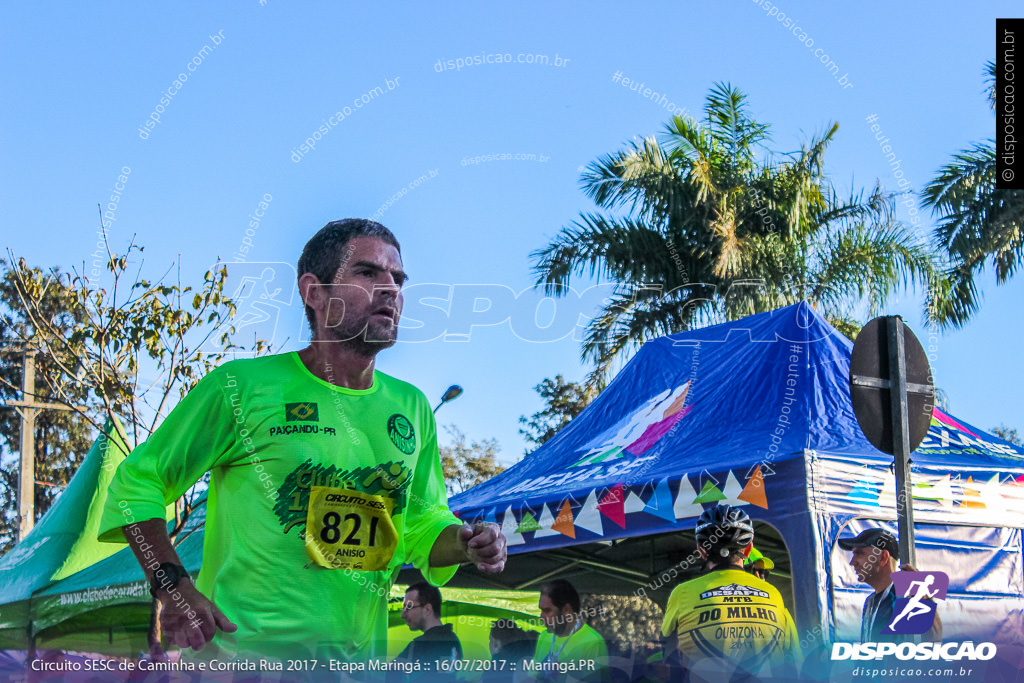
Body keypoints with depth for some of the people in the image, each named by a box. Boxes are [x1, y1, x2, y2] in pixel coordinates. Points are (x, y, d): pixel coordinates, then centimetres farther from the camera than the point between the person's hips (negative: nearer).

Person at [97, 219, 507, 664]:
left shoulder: (412, 408, 8)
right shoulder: (242, 386, -7)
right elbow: (138, 481, -1)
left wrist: (464, 544, -3)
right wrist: (173, 587, -13)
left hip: (360, 659, 5)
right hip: (245, 653, -5)